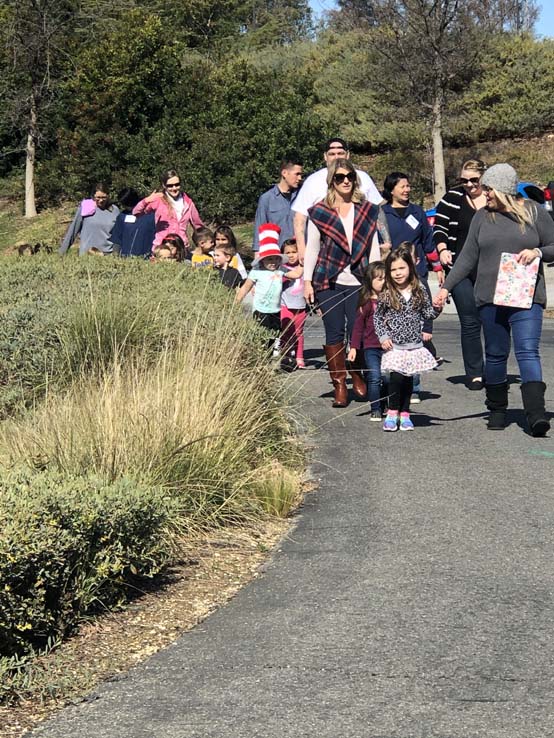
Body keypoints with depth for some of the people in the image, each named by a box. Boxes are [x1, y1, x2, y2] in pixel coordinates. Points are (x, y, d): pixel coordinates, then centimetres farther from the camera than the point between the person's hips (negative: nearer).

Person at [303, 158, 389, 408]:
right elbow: (312, 249, 7)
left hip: (359, 282, 1)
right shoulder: (319, 212, 5)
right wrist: (307, 280, 1)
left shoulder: (368, 210, 9)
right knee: (334, 333, 0)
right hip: (328, 282, 0)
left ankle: (358, 377, 22)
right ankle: (339, 386, 8)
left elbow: (374, 247, 9)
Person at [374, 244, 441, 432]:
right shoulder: (386, 295, -5)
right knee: (396, 378, -10)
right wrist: (383, 336, -4)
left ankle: (404, 414, 20)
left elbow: (427, 315, 8)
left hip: (414, 345, 2)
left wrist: (436, 308, -11)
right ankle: (392, 413, 5)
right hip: (394, 346, -2)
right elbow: (377, 317, 4)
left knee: (408, 379, 9)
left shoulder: (420, 291, 0)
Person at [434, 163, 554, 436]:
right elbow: (468, 257, 11)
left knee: (528, 351, -14)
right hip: (490, 298, 3)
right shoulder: (482, 217, 10)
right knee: (495, 354, 7)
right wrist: (446, 287, 4)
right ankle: (497, 411, 19)